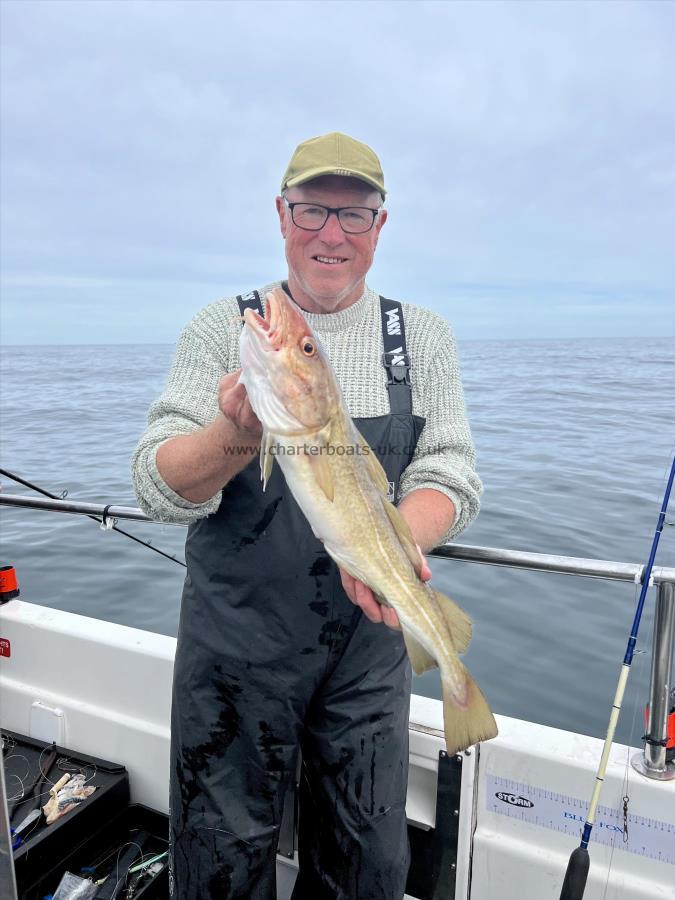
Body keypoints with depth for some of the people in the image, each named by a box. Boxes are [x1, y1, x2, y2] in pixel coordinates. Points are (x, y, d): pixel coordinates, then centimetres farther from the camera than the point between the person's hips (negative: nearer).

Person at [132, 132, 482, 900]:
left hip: (368, 641, 2)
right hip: (235, 639, -1)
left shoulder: (423, 337, 2)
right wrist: (237, 437, -31)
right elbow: (157, 488, -10)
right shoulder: (223, 327, -3)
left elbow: (449, 472, -3)